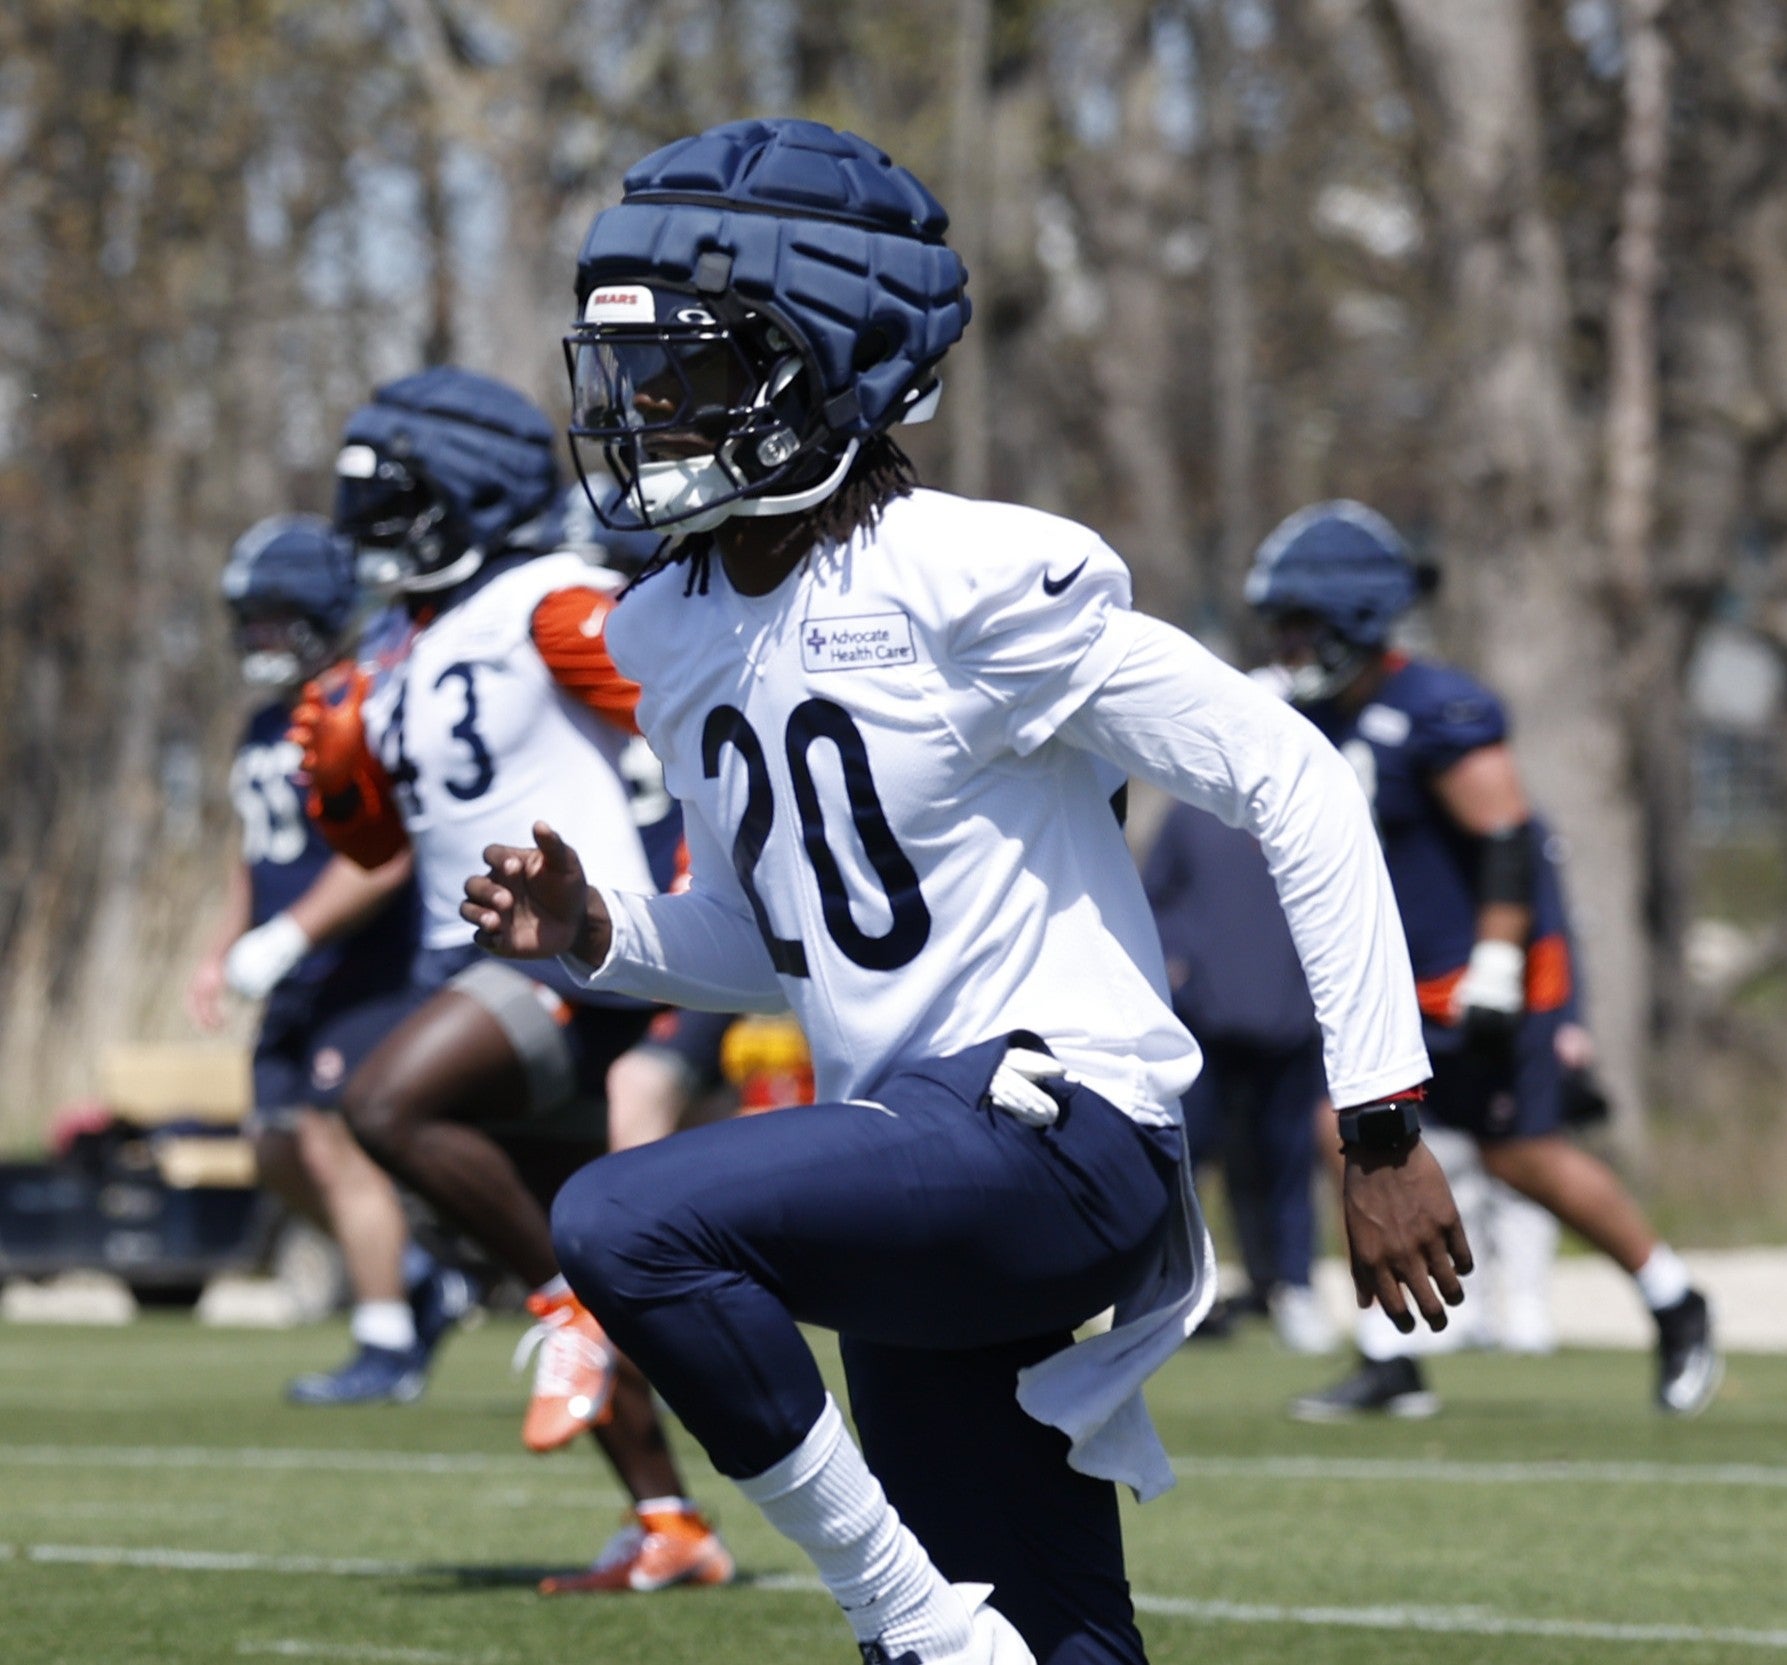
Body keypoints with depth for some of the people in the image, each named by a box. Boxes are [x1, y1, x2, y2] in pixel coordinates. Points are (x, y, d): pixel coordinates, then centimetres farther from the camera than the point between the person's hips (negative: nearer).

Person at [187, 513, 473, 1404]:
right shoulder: (264, 729, 15)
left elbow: (382, 861, -22)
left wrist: (286, 938, -22)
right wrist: (222, 953, 16)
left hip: (368, 971, -9)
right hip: (296, 988, 9)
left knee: (336, 1143, -11)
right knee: (279, 1148, 9)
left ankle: (386, 1350, -3)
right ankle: (422, 1281, 23)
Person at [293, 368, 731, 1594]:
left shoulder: (553, 610, -9)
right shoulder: (413, 654, 16)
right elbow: (373, 839, 24)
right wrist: (336, 770, 4)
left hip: (575, 947, -9)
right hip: (478, 965, 9)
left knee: (389, 1105, -28)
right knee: (563, 1269, 9)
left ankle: (571, 1309, -12)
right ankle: (669, 1526, 14)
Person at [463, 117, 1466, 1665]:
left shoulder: (970, 581, -14)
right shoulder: (670, 634, 10)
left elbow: (1292, 782, -13)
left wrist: (1382, 1127, -15)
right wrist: (594, 935, 2)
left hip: (1058, 1125, -8)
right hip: (918, 1180, 8)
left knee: (624, 1222, -26)